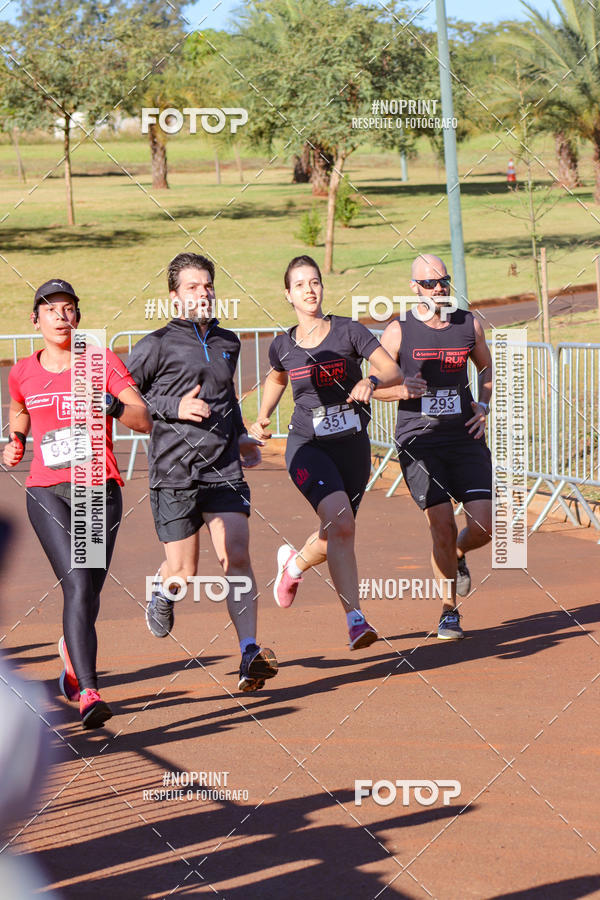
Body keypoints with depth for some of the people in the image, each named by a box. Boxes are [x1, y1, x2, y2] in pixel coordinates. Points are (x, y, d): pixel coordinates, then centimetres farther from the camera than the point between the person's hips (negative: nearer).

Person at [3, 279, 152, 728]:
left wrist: (112, 406, -29)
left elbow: (145, 422, -9)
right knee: (77, 584, -19)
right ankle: (88, 693, -25)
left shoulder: (102, 362, -1)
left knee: (89, 594, 7)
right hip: (46, 493, 0)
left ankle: (72, 652, 42)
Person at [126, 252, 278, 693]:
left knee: (237, 558, -12)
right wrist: (172, 408, -11)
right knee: (184, 571, 1)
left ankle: (250, 653, -16)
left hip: (224, 469, 3)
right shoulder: (159, 345, -3)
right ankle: (163, 589, 38)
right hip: (175, 472, -3)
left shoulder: (228, 343, 15)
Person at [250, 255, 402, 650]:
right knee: (340, 523, -23)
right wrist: (263, 417, 9)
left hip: (353, 446, 1)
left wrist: (372, 381, -34)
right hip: (308, 446, -1)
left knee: (337, 536, 12)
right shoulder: (283, 346, 2)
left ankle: (295, 562, 47)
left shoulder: (349, 331, -6)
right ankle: (355, 618, -22)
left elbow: (394, 371, -14)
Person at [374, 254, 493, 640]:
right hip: (419, 440, -3)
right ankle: (449, 610, 7)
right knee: (443, 527, -11)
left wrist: (484, 405, 8)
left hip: (464, 437, 3)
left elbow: (487, 367, 25)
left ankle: (458, 556, 28)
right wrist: (400, 390, -16)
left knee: (485, 525, -8)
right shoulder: (399, 331, -1)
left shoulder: (469, 324, 7)